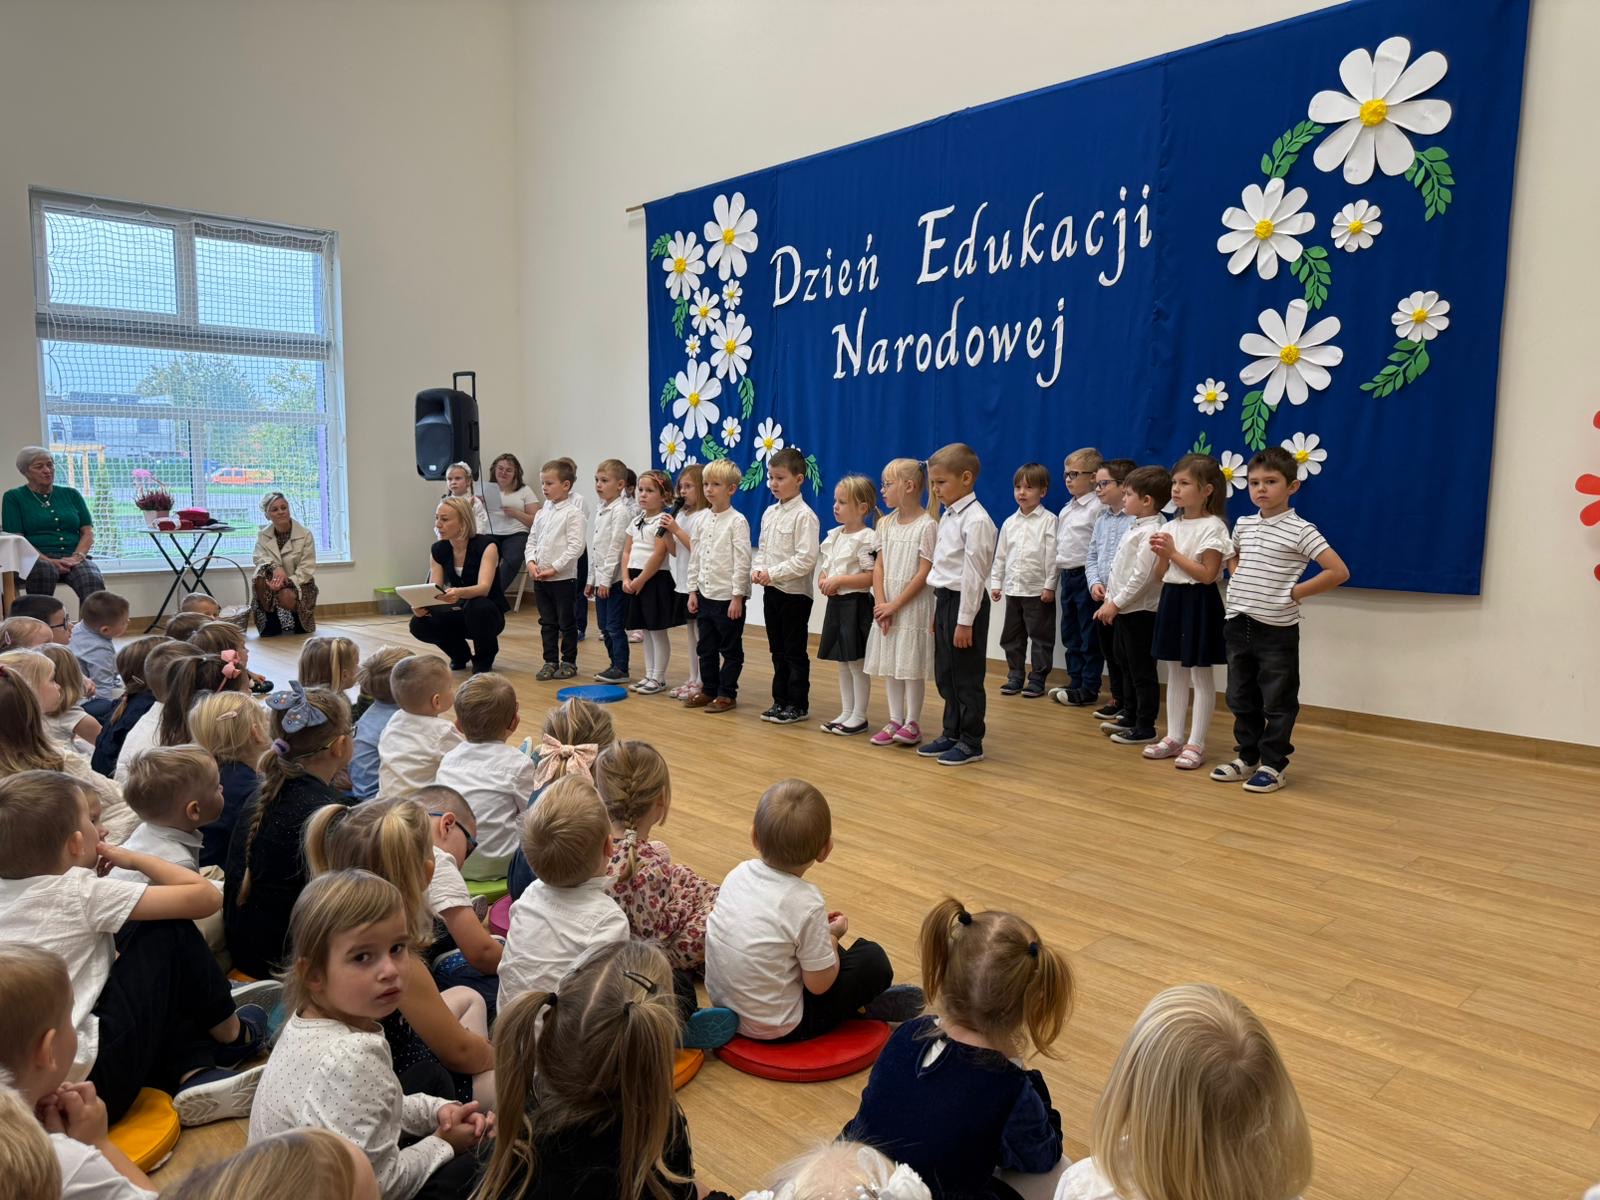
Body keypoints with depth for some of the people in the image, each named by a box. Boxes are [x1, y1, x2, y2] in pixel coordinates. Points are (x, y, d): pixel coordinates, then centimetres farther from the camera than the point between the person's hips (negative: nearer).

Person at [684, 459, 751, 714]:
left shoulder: (737, 521, -11)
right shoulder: (703, 520, 8)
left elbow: (742, 561, -14)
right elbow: (695, 557, 12)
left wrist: (737, 596, -16)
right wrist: (693, 591, 9)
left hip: (728, 596, -7)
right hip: (705, 595, 7)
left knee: (730, 648, 5)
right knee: (706, 647, 14)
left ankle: (727, 693, 15)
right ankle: (709, 690, 26)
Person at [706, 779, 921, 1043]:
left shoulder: (739, 873, -8)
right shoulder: (806, 904, -27)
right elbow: (820, 984, -18)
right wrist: (833, 934, 0)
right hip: (777, 1028, -7)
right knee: (873, 959, -3)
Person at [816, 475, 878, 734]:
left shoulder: (866, 539, -14)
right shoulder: (834, 535, 10)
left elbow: (871, 577, -19)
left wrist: (839, 580, -20)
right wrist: (823, 580, -2)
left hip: (856, 604, -8)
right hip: (836, 603, 8)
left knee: (857, 663, 0)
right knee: (842, 663, 14)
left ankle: (859, 717, 10)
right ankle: (846, 713, 23)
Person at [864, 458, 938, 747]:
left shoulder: (927, 525, -11)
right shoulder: (886, 524, 7)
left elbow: (924, 573, -14)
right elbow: (879, 567, 6)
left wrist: (895, 605, -14)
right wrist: (881, 604, -7)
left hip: (913, 606, -6)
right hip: (886, 607, 6)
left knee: (911, 664, 0)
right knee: (889, 664, 9)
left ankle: (912, 723, 11)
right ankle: (895, 720, 19)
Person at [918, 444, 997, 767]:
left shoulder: (976, 520, -17)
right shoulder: (948, 517, 11)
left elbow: (973, 575, -19)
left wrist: (965, 621, -19)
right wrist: (939, 611, 17)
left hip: (964, 603, -9)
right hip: (945, 601, 9)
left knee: (966, 677, 1)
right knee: (945, 674, 16)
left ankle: (971, 742, 12)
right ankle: (952, 733, 28)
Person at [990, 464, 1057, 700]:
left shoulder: (1048, 520, -7)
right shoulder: (1010, 522, 9)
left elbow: (1052, 555, -10)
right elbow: (1000, 555, 12)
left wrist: (1050, 585, -13)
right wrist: (995, 583, 9)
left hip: (1038, 590, -5)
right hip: (1013, 589, 6)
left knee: (1040, 636, 3)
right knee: (1011, 636, 11)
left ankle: (1037, 679, 12)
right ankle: (1015, 676, 22)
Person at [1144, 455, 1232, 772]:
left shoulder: (1212, 527, -12)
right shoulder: (1171, 527, 9)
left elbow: (1207, 574, -19)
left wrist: (1174, 552, -17)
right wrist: (1162, 555, -7)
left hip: (1199, 603, -8)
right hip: (1172, 599, 8)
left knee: (1201, 675, 1)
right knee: (1175, 672, 13)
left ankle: (1196, 743, 7)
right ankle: (1174, 737, 21)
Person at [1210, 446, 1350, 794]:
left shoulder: (1300, 530, -11)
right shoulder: (1242, 525, 7)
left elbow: (1339, 571, -17)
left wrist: (1294, 592, -13)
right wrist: (1237, 582, 10)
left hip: (1277, 629, -6)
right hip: (1238, 625, 6)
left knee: (1277, 702, 5)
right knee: (1241, 698, 14)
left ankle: (1273, 765, 15)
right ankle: (1247, 758, 26)